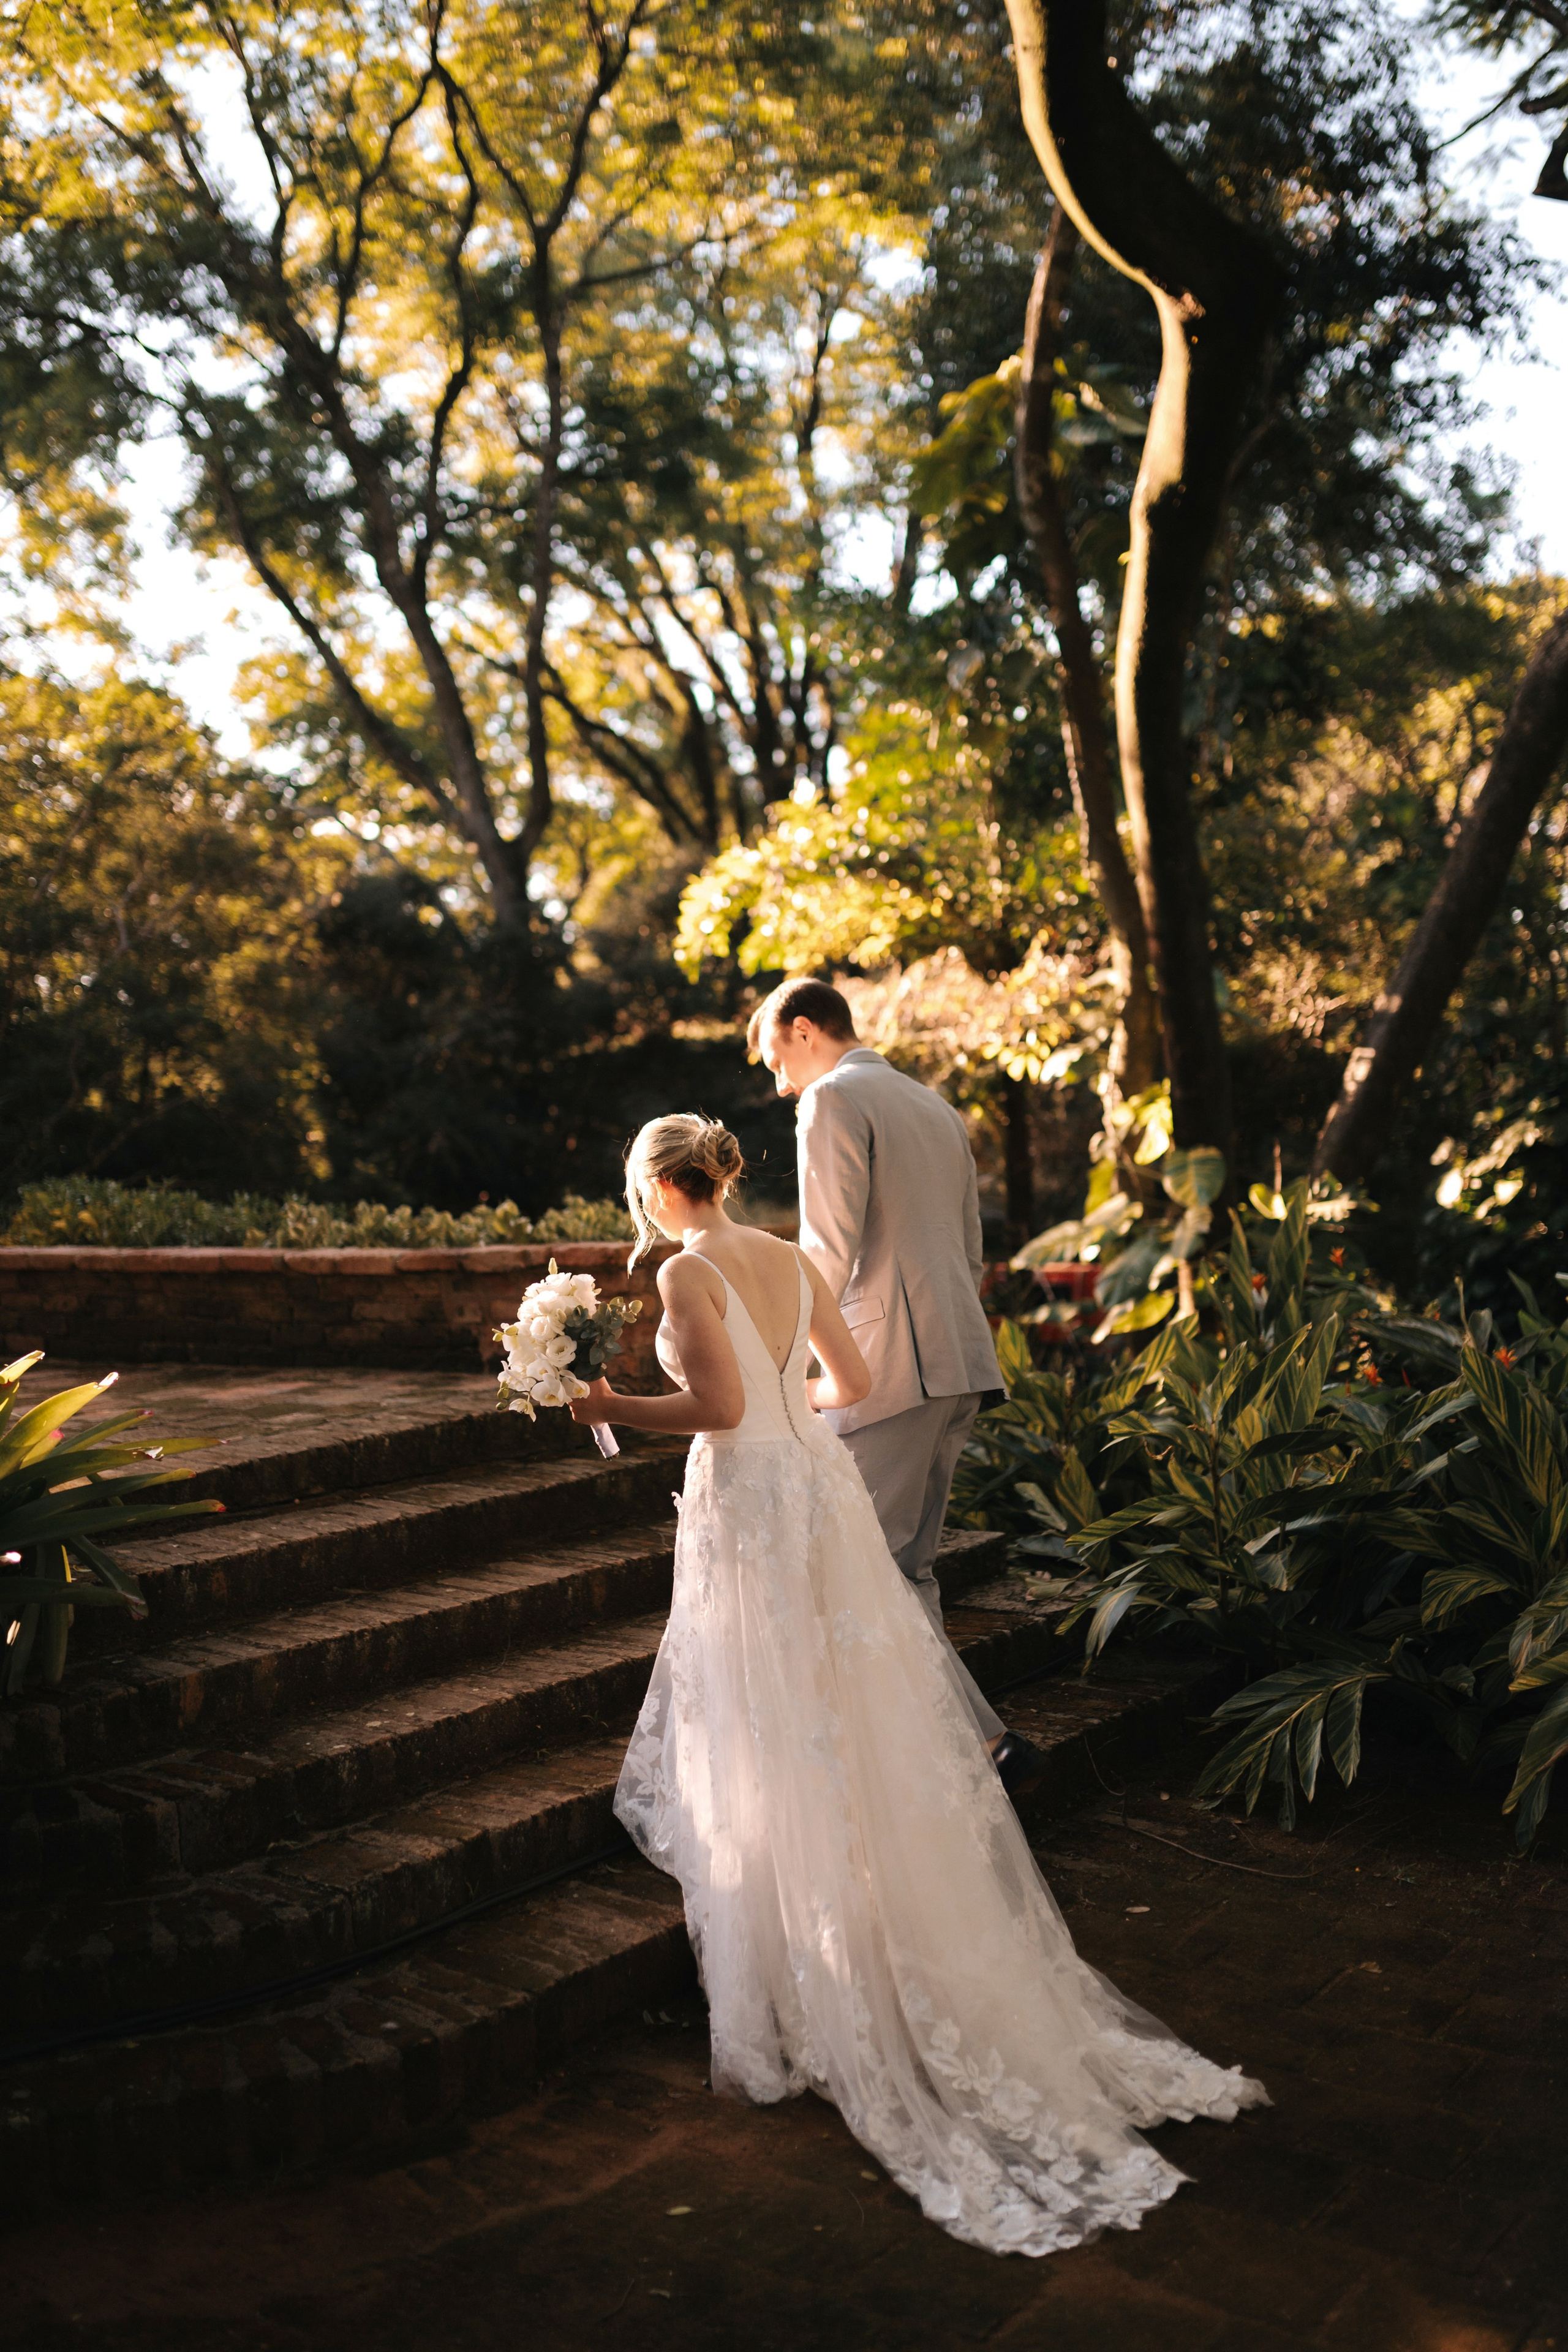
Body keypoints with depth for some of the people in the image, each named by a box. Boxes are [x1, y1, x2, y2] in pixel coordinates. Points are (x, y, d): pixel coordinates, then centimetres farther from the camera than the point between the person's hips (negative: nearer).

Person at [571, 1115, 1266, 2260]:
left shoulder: (687, 1273, -12)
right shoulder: (793, 1259, 8)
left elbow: (721, 1406, -21)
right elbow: (853, 1382, 11)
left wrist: (616, 1408, -8)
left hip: (747, 1506, -7)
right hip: (822, 1490, 7)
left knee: (779, 1750, 2)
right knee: (866, 1732, 14)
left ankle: (803, 2004, 13)